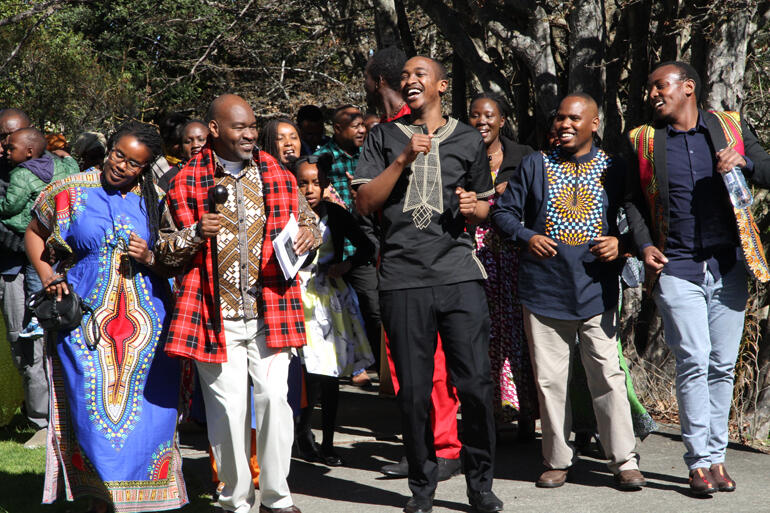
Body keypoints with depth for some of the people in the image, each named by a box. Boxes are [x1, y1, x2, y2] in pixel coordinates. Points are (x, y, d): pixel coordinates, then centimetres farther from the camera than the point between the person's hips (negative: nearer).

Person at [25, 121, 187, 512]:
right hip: (85, 318, -1)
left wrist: (149, 259, -9)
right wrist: (45, 273, 0)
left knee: (143, 412, -1)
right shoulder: (71, 191, 2)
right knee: (92, 409, -3)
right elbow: (34, 234, 15)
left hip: (143, 319, 1)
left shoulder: (154, 200, 6)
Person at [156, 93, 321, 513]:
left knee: (274, 398, -5)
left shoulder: (277, 175, 10)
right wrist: (196, 234, -13)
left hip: (269, 312, 2)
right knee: (228, 407, -1)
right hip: (217, 316, -2)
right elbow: (165, 250, 7)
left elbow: (307, 222, 22)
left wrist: (310, 233, -2)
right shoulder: (186, 182, 2)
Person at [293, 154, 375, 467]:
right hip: (300, 298, -3)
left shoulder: (335, 214, 6)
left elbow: (367, 247, 14)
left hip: (332, 297, 3)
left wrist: (347, 265, -2)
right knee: (313, 374, -12)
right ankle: (303, 433, 11)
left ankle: (327, 444, 13)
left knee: (330, 376, 4)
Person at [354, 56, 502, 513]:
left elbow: (485, 207, 23)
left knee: (477, 383, -7)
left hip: (460, 274, 0)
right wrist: (404, 159, -6)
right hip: (404, 278, 0)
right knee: (414, 391, 2)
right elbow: (365, 202, 4)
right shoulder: (385, 137, 14)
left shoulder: (468, 139, 15)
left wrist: (475, 207, -1)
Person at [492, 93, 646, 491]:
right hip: (544, 288, 1)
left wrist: (619, 241, -9)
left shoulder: (613, 170, 7)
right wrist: (527, 237, -7)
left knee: (608, 374, -6)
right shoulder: (535, 165, 9)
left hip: (596, 288, -1)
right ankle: (557, 461, 15)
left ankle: (624, 461, 0)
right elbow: (504, 212, 10)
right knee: (549, 378, 5)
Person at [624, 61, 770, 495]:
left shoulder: (731, 127, 9)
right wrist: (645, 245, -3)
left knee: (723, 365, 5)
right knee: (694, 361, -10)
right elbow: (633, 199, 12)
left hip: (729, 265, 1)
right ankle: (699, 461, -4)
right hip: (676, 267, -1)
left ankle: (716, 456, 13)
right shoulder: (643, 141, 9)